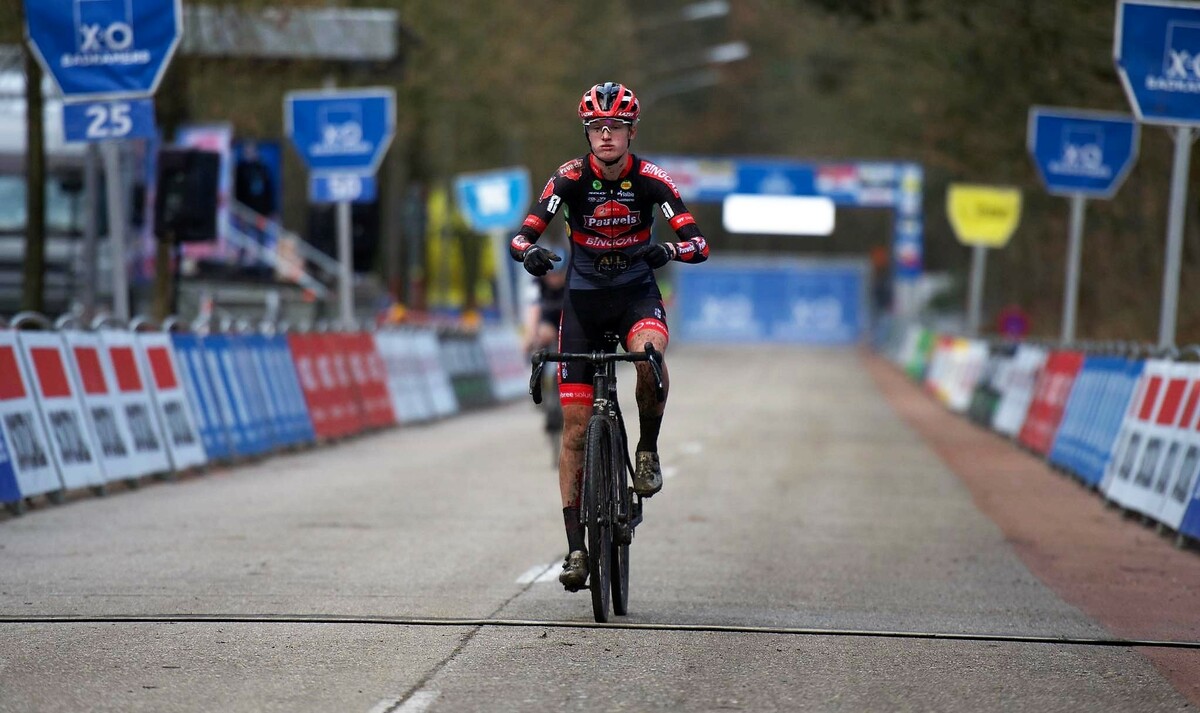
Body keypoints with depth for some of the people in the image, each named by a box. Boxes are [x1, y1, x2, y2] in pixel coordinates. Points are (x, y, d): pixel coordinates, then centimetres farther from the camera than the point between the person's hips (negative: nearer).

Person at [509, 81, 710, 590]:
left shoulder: (650, 180, -11)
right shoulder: (570, 178, -11)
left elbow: (699, 244, -16)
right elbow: (522, 235, -18)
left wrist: (668, 250, -38)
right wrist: (530, 251, -41)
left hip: (636, 292, -1)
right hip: (583, 296, 1)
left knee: (649, 353, -37)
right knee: (575, 424, -4)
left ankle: (648, 450, -11)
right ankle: (576, 547, 1)